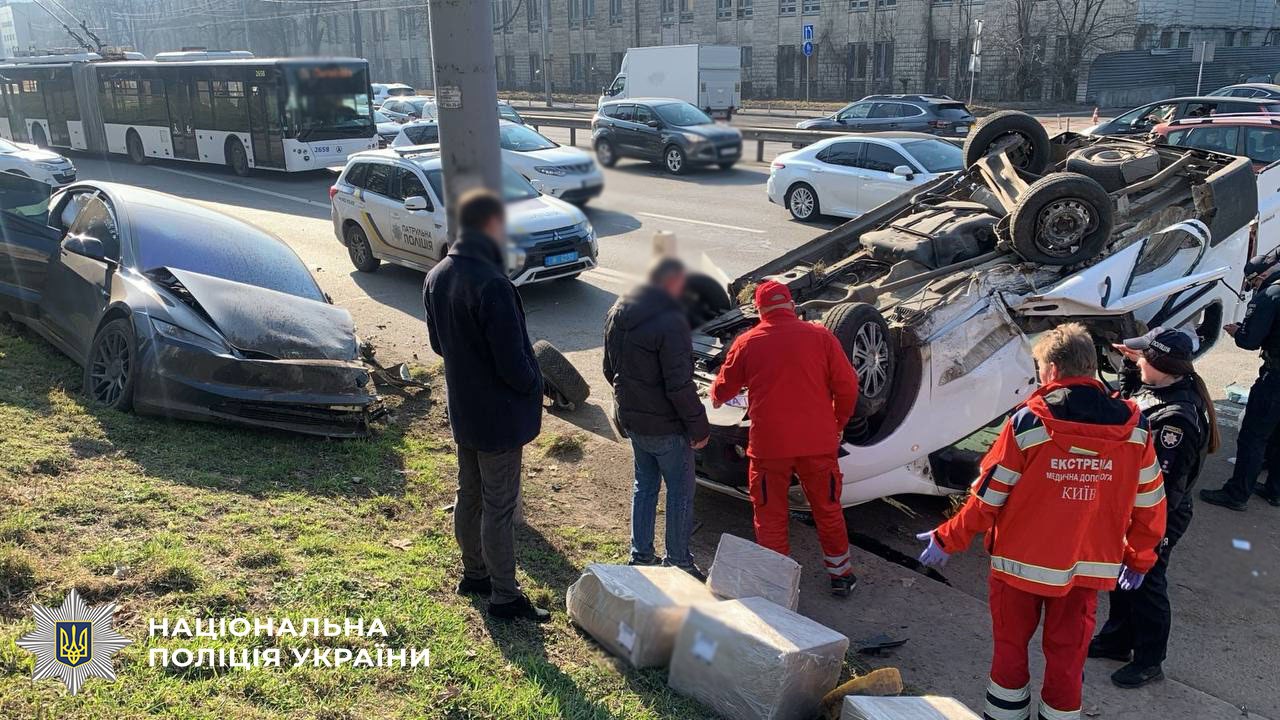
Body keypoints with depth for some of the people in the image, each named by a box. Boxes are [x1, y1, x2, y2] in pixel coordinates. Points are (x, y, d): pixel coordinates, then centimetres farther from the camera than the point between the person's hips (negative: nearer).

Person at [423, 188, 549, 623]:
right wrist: (533, 385, -6)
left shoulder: (437, 277, 1)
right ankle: (504, 597, 15)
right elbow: (513, 359, -25)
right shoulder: (492, 284, -27)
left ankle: (474, 574, 37)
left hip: (462, 409, 8)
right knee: (499, 508, 3)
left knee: (469, 497, 21)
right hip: (499, 415, -8)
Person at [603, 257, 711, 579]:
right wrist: (699, 427, -15)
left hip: (632, 418, 8)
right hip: (666, 426, -8)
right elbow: (679, 385, -24)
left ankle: (641, 555, 30)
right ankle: (678, 563, 18)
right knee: (680, 492, 8)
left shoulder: (617, 313, 3)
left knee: (645, 484, 22)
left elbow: (610, 369, 13)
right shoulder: (670, 322, -24)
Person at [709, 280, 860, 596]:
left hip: (768, 445, -1)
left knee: (771, 515, 12)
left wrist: (716, 399, 33)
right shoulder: (820, 336, -1)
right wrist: (838, 425, 14)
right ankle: (841, 574, 29)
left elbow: (723, 388, 10)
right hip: (818, 442, 1)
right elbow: (846, 386, -1)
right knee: (828, 509, 17)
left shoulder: (747, 343, -1)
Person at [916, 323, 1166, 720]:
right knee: (1068, 654, 17)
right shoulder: (1134, 426, -7)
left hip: (1022, 560, -2)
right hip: (1088, 566, 3)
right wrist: (1140, 556, 16)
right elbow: (1149, 502, 1)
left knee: (1011, 644, 18)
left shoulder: (1029, 423, -19)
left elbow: (988, 496, -15)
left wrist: (948, 539, -2)